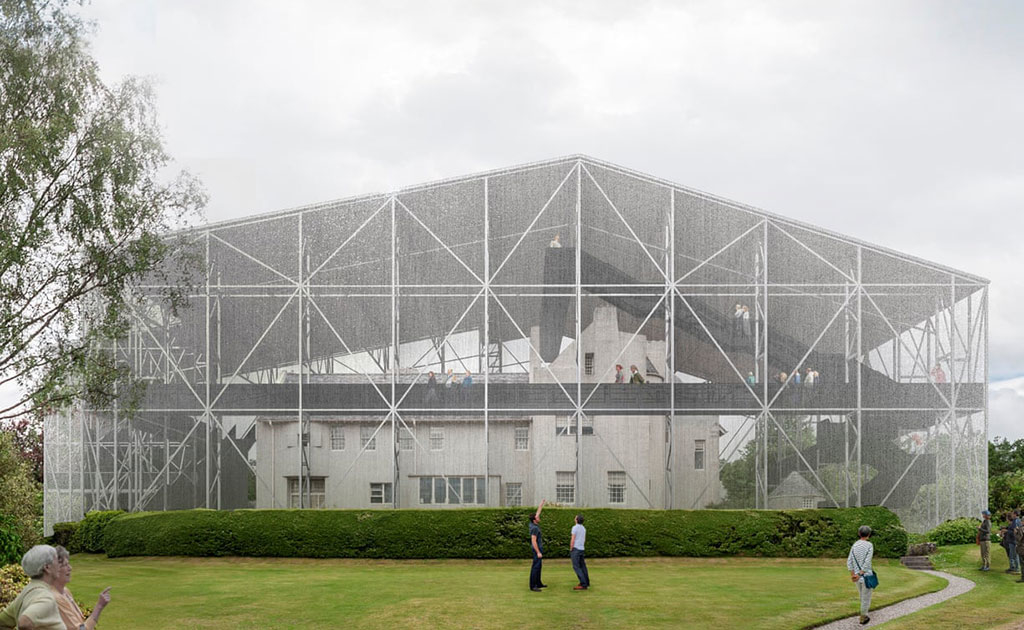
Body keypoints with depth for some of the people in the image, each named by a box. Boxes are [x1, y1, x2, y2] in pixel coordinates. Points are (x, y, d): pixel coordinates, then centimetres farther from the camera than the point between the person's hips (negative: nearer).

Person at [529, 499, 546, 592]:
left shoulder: (533, 523, 4)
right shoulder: (535, 528, -22)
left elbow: (538, 512, 19)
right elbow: (533, 541, -24)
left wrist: (541, 504, 22)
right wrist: (538, 552, -24)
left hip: (538, 548, 10)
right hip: (537, 549, -10)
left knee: (538, 566, 17)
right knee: (535, 567, -9)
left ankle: (538, 583, 25)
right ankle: (533, 586, -9)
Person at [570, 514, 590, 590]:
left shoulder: (575, 527, -14)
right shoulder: (583, 528, 11)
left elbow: (572, 540, -16)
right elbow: (584, 540, 19)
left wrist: (571, 549, -9)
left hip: (575, 549, -8)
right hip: (581, 549, 8)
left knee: (576, 567, -10)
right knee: (582, 566, 16)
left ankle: (583, 585, -16)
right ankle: (586, 582, 23)